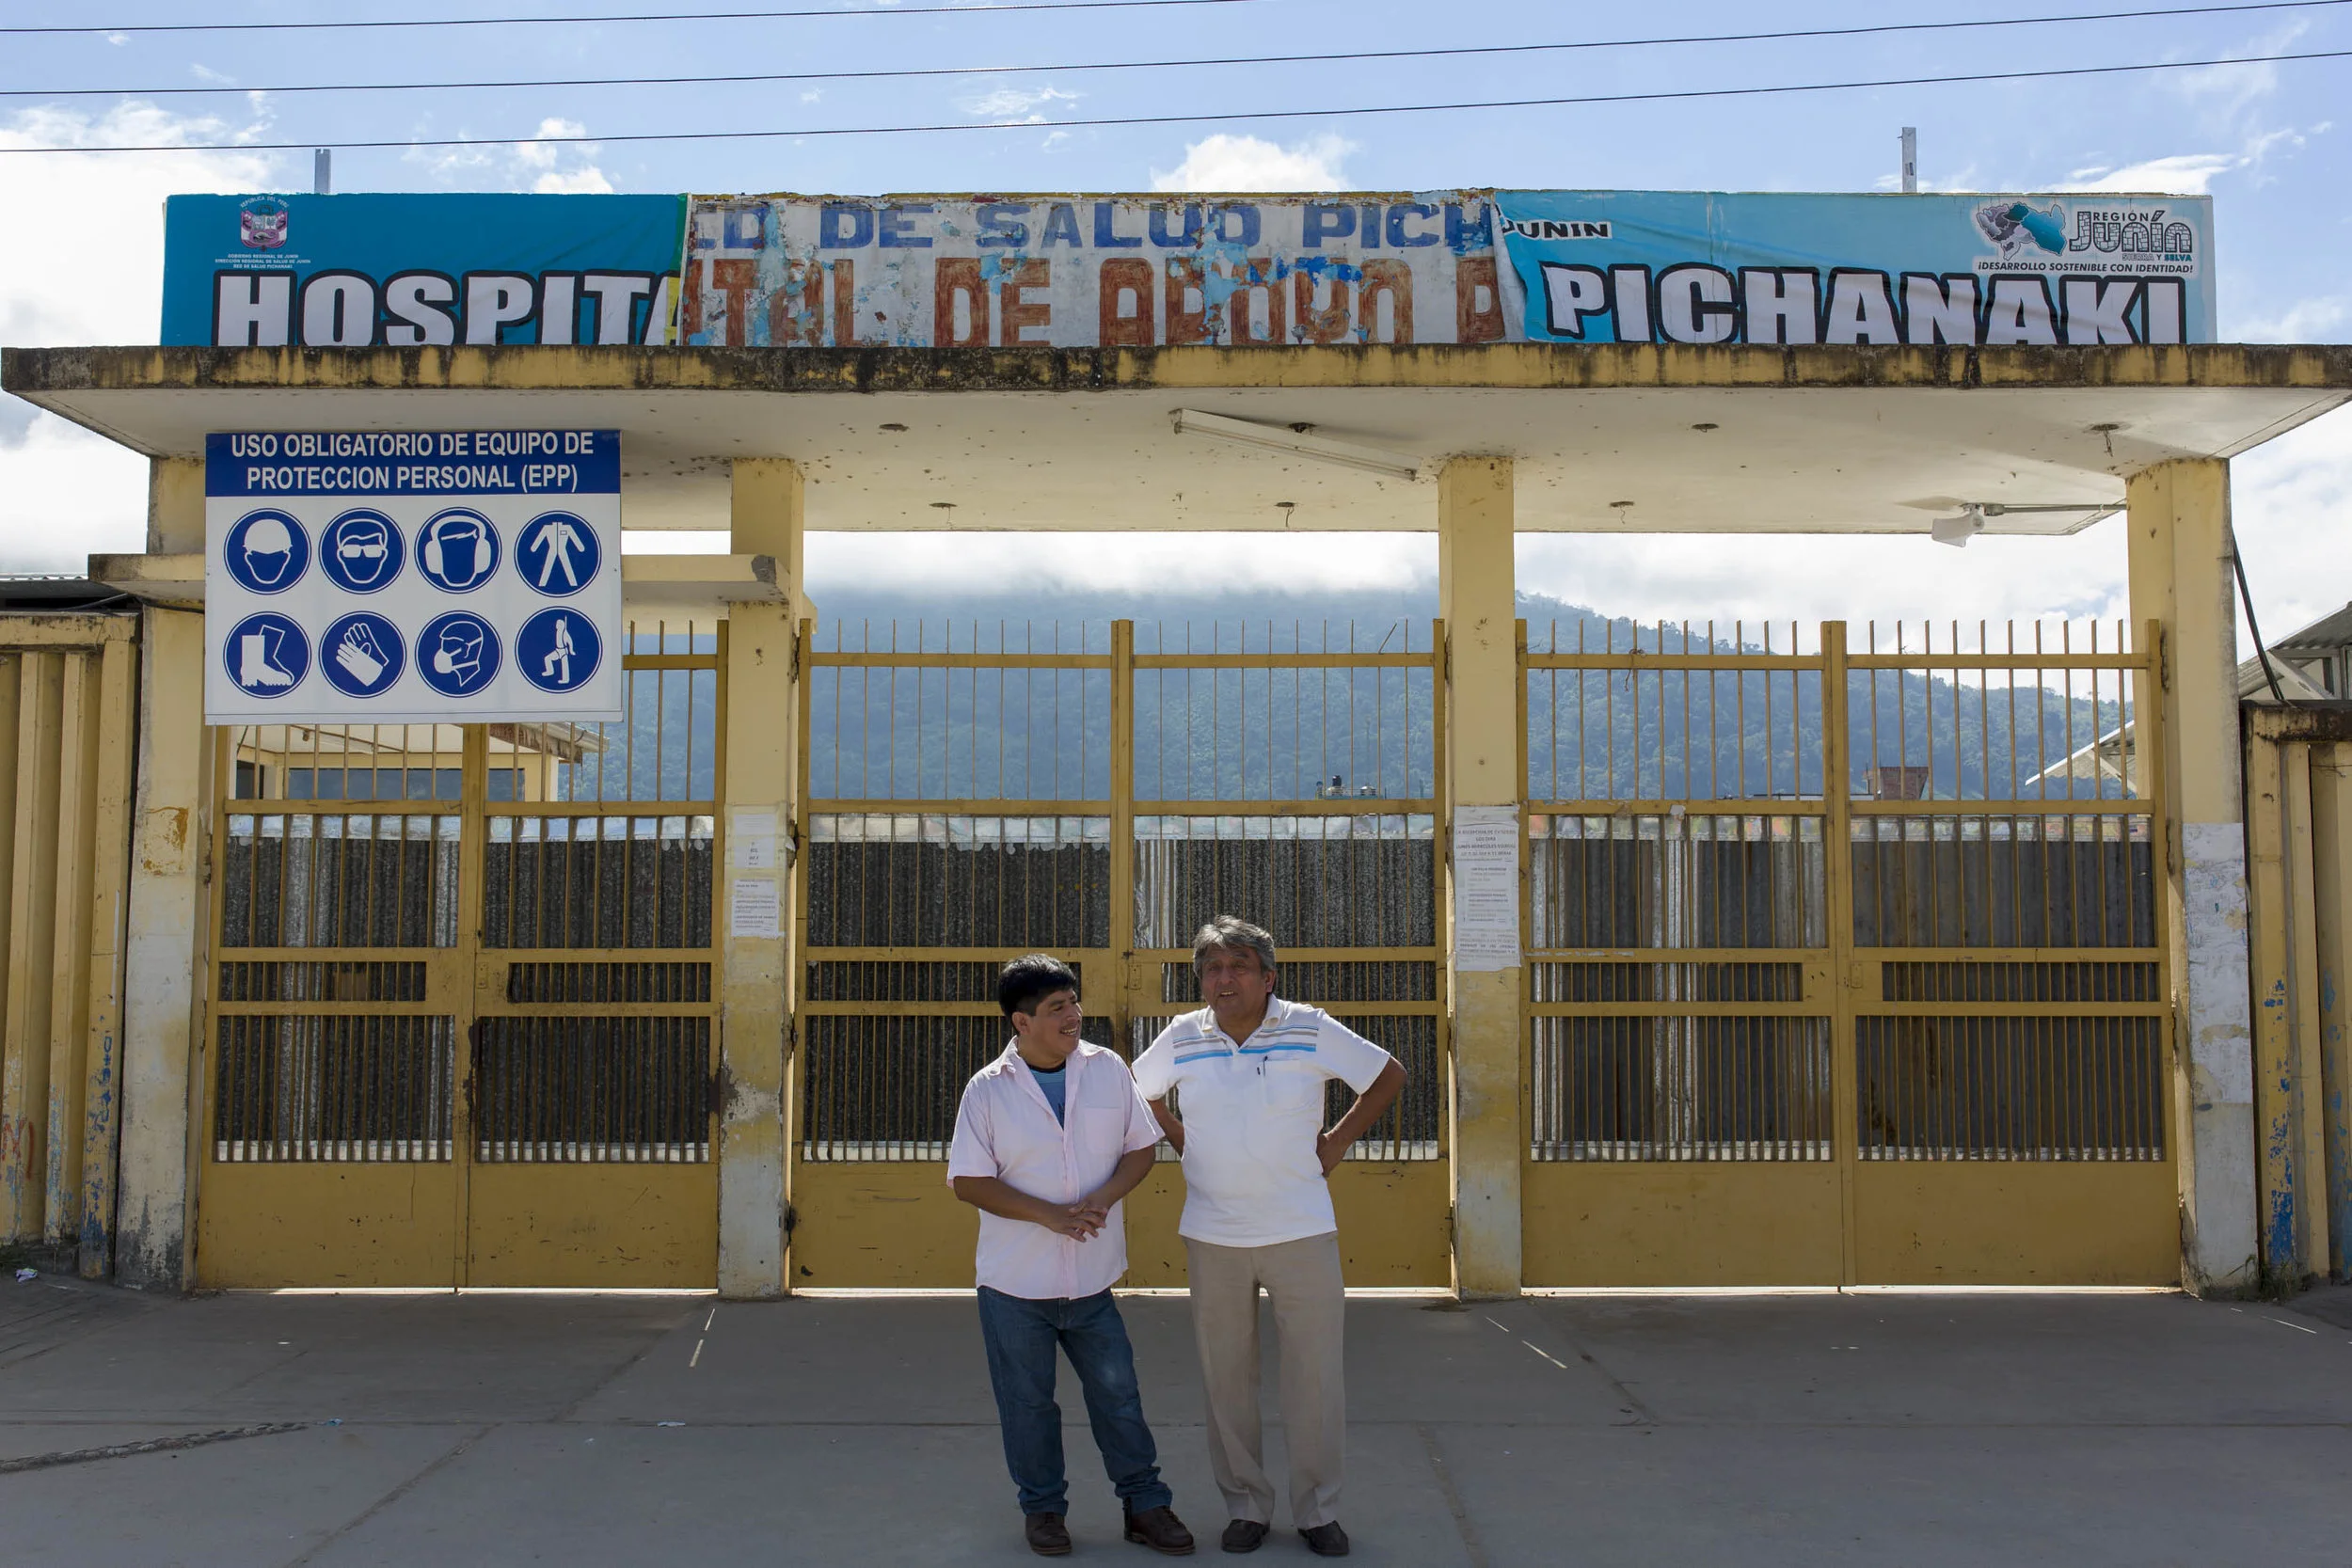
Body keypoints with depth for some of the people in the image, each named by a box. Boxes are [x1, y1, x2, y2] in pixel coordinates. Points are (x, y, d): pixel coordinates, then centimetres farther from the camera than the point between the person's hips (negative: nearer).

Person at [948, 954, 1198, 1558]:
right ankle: (1042, 1508, 27)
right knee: (1027, 1401, 10)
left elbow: (1142, 1147, 6)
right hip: (1015, 1282, -1)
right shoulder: (987, 1090, -7)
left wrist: (1103, 1198, -13)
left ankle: (1145, 1502, 22)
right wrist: (1051, 1215, -18)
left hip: (1093, 1278, 2)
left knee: (1117, 1392, 8)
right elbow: (968, 1180, -9)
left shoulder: (1108, 1070, 0)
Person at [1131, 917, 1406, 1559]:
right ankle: (1245, 1506, 20)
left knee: (1315, 1375, 2)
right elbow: (1139, 1089, 21)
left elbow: (1388, 1076, 7)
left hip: (1302, 1233, -2)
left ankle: (1318, 1510, 15)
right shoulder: (1182, 1038, 2)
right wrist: (1182, 1141, 10)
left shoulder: (1311, 1029, -4)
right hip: (1212, 1236, 2)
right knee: (1226, 1378, 7)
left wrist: (1337, 1142, 3)